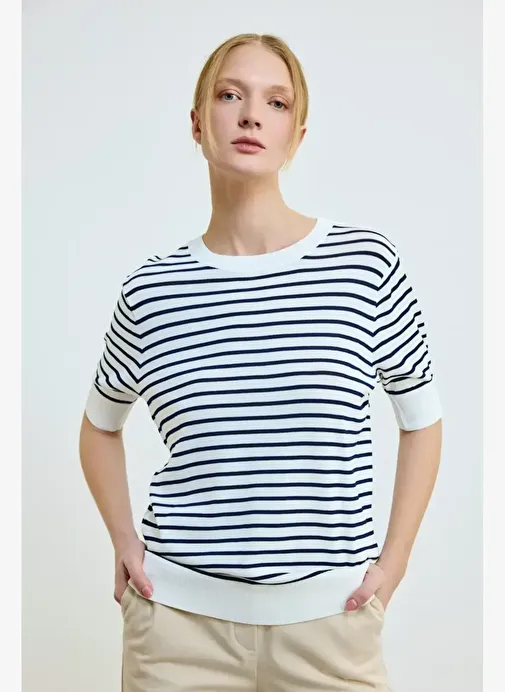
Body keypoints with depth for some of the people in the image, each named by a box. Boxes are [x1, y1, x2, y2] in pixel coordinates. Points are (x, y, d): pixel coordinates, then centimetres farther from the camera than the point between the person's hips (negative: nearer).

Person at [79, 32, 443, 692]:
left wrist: (392, 562, 2)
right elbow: (101, 424, 15)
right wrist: (124, 543, 5)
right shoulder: (151, 290, -2)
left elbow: (422, 417, 6)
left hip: (331, 620, 0)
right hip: (179, 618, 1)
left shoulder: (365, 261, -6)